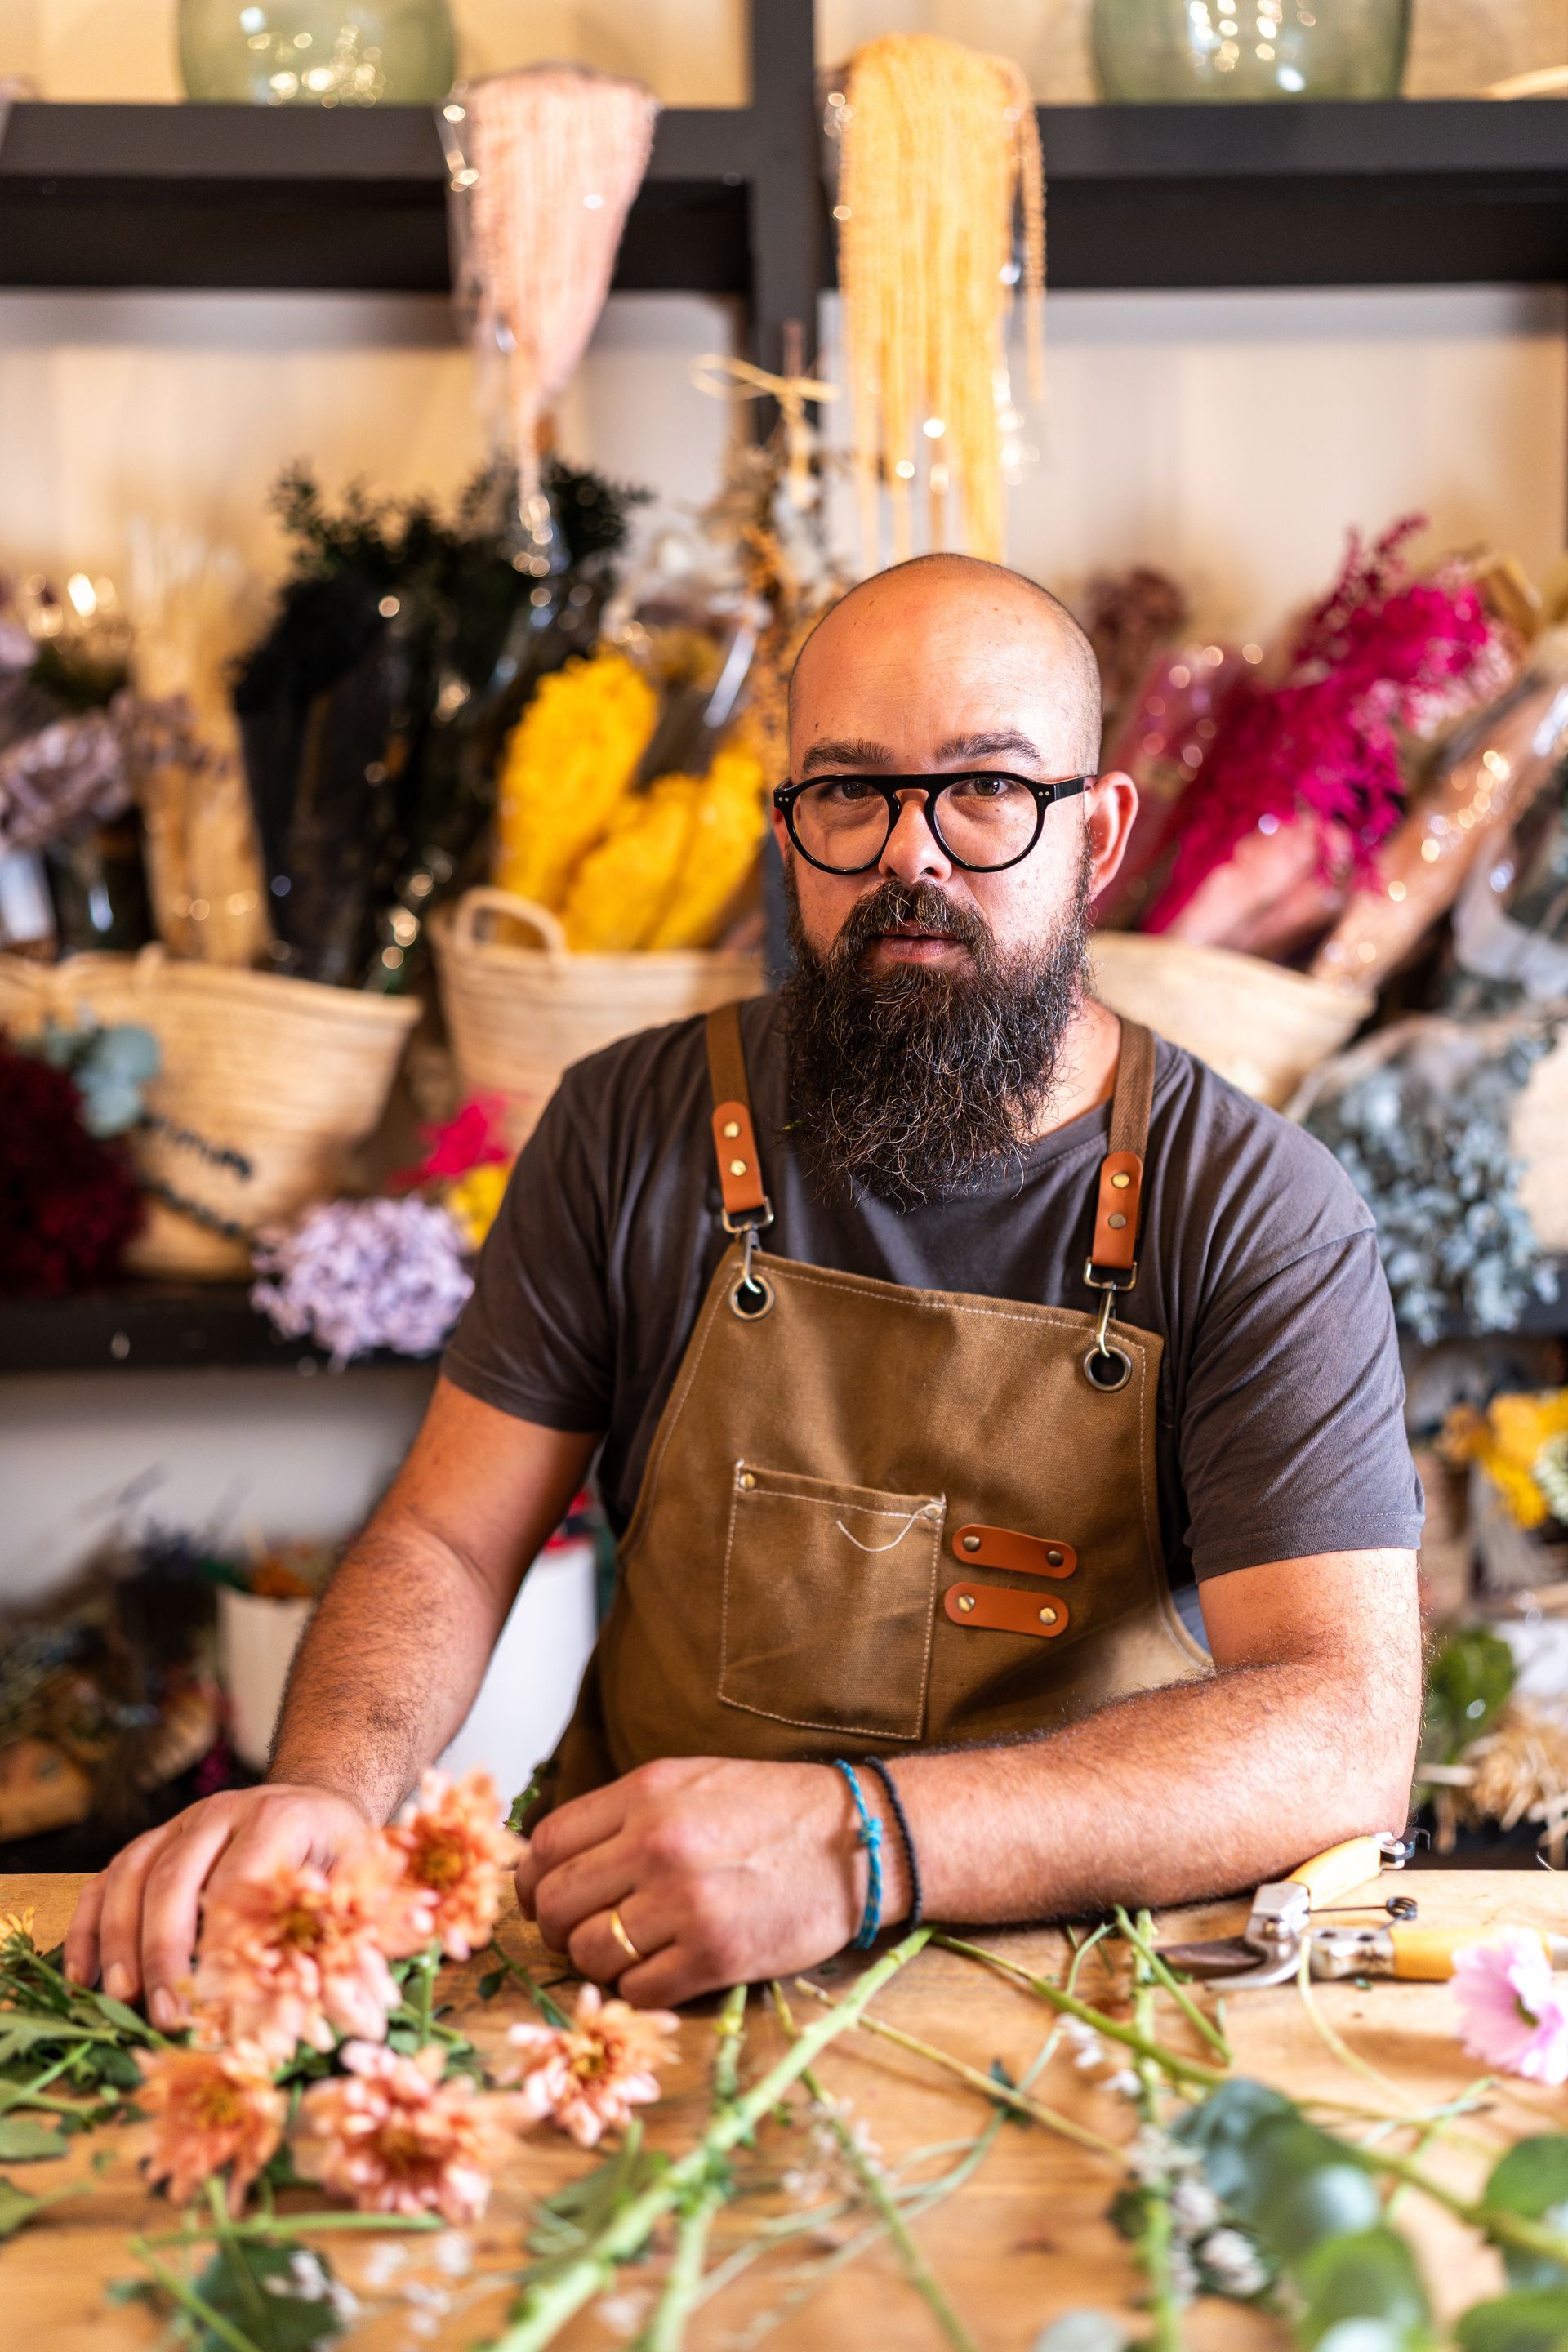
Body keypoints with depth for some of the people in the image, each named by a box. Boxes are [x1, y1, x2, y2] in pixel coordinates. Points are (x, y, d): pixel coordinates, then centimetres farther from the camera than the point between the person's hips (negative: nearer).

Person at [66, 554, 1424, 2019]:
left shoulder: (1258, 1213, -10)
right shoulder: (633, 1130, 1)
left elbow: (1348, 1737, -20)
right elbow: (446, 1539, 2)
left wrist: (862, 1841, -34)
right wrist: (325, 1796, -22)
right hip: (642, 1987, 1)